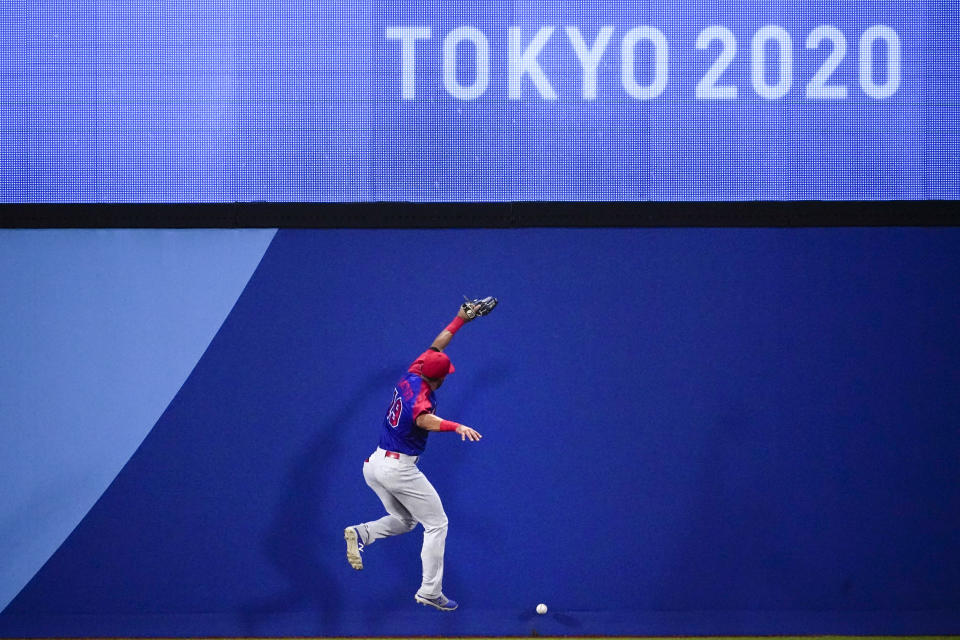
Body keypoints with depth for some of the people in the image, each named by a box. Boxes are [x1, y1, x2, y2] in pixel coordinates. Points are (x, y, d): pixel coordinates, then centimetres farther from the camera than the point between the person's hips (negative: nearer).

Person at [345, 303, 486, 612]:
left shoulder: (411, 377, 0)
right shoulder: (421, 397, -23)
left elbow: (436, 346, 15)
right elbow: (423, 420, -47)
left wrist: (460, 320, 20)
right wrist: (456, 426, -61)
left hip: (374, 465, 9)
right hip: (399, 469, -9)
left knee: (403, 521, 24)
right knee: (436, 524, 5)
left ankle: (361, 534, -4)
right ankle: (430, 591, 5)